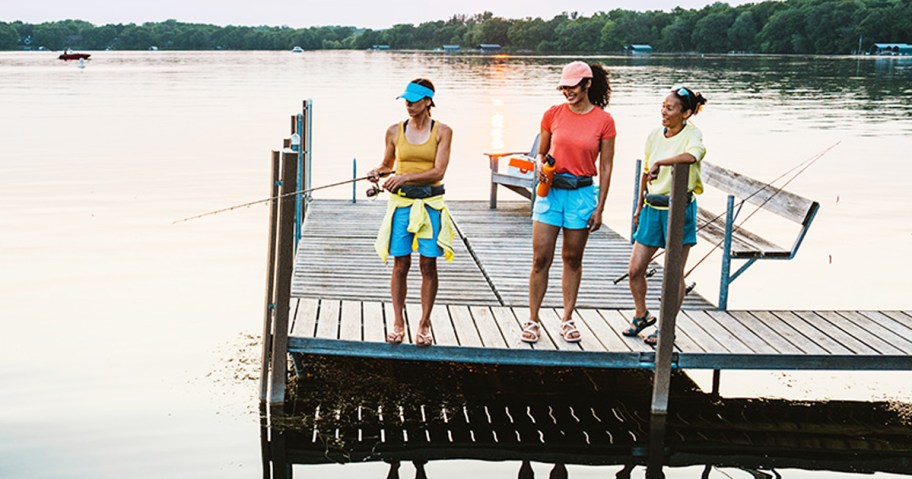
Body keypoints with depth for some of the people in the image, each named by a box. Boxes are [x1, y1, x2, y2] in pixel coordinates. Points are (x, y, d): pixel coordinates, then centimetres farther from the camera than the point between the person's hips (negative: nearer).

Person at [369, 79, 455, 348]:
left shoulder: (442, 132, -1)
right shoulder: (395, 131, 6)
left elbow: (438, 171, -10)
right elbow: (388, 164, 18)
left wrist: (405, 177, -21)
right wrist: (379, 172, -5)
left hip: (431, 202, -1)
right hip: (401, 202, 1)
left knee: (428, 264, 0)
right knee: (400, 263, 1)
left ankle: (424, 325, 10)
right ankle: (398, 323, 10)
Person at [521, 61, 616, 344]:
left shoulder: (604, 121, -2)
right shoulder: (553, 114, 3)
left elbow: (605, 167, 0)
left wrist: (599, 208, -2)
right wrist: (541, 170, -9)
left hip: (582, 193, -1)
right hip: (551, 191, 1)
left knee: (572, 259, 9)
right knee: (541, 259, -1)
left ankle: (567, 320, 20)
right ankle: (533, 320, 9)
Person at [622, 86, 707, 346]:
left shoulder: (692, 134, -10)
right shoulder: (654, 135, 7)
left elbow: (692, 156, -36)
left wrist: (660, 163, -32)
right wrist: (639, 207, 22)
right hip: (653, 208, 5)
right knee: (635, 269, 4)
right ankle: (642, 315, 28)